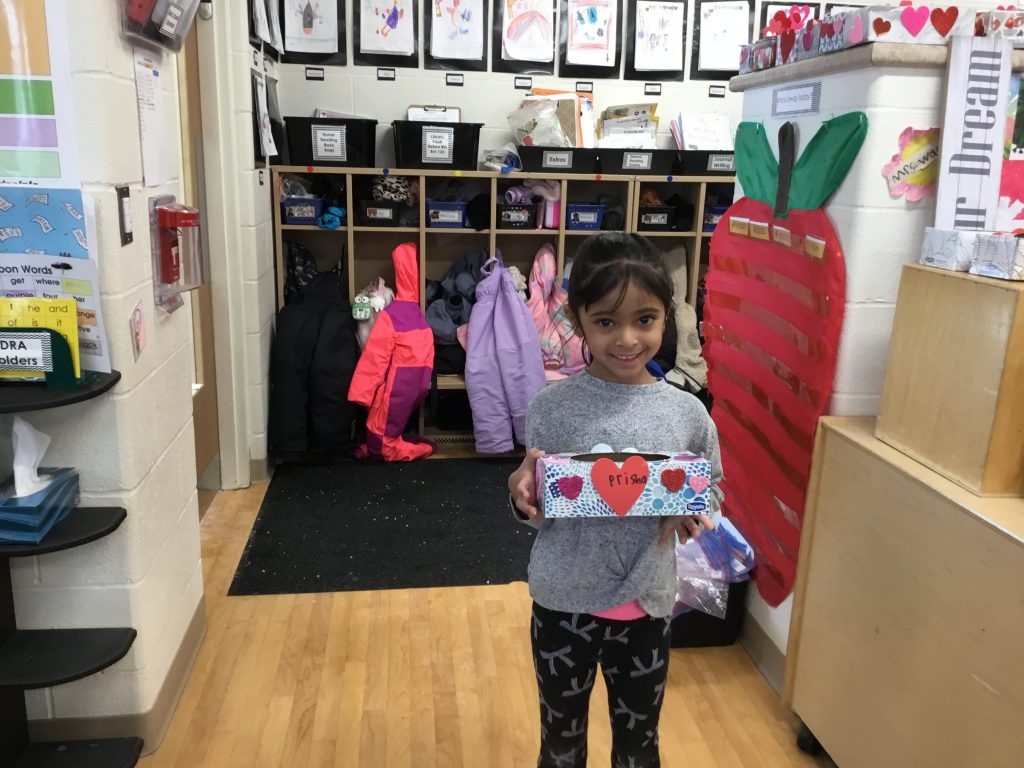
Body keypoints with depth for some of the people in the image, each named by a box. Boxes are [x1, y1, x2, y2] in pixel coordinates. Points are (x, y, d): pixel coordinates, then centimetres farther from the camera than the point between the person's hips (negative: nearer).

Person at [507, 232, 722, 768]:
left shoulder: (687, 414, -8)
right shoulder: (551, 408, -11)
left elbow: (714, 491, 6)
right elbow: (537, 514, -3)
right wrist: (520, 488, -25)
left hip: (646, 605, 1)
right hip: (563, 602, -1)